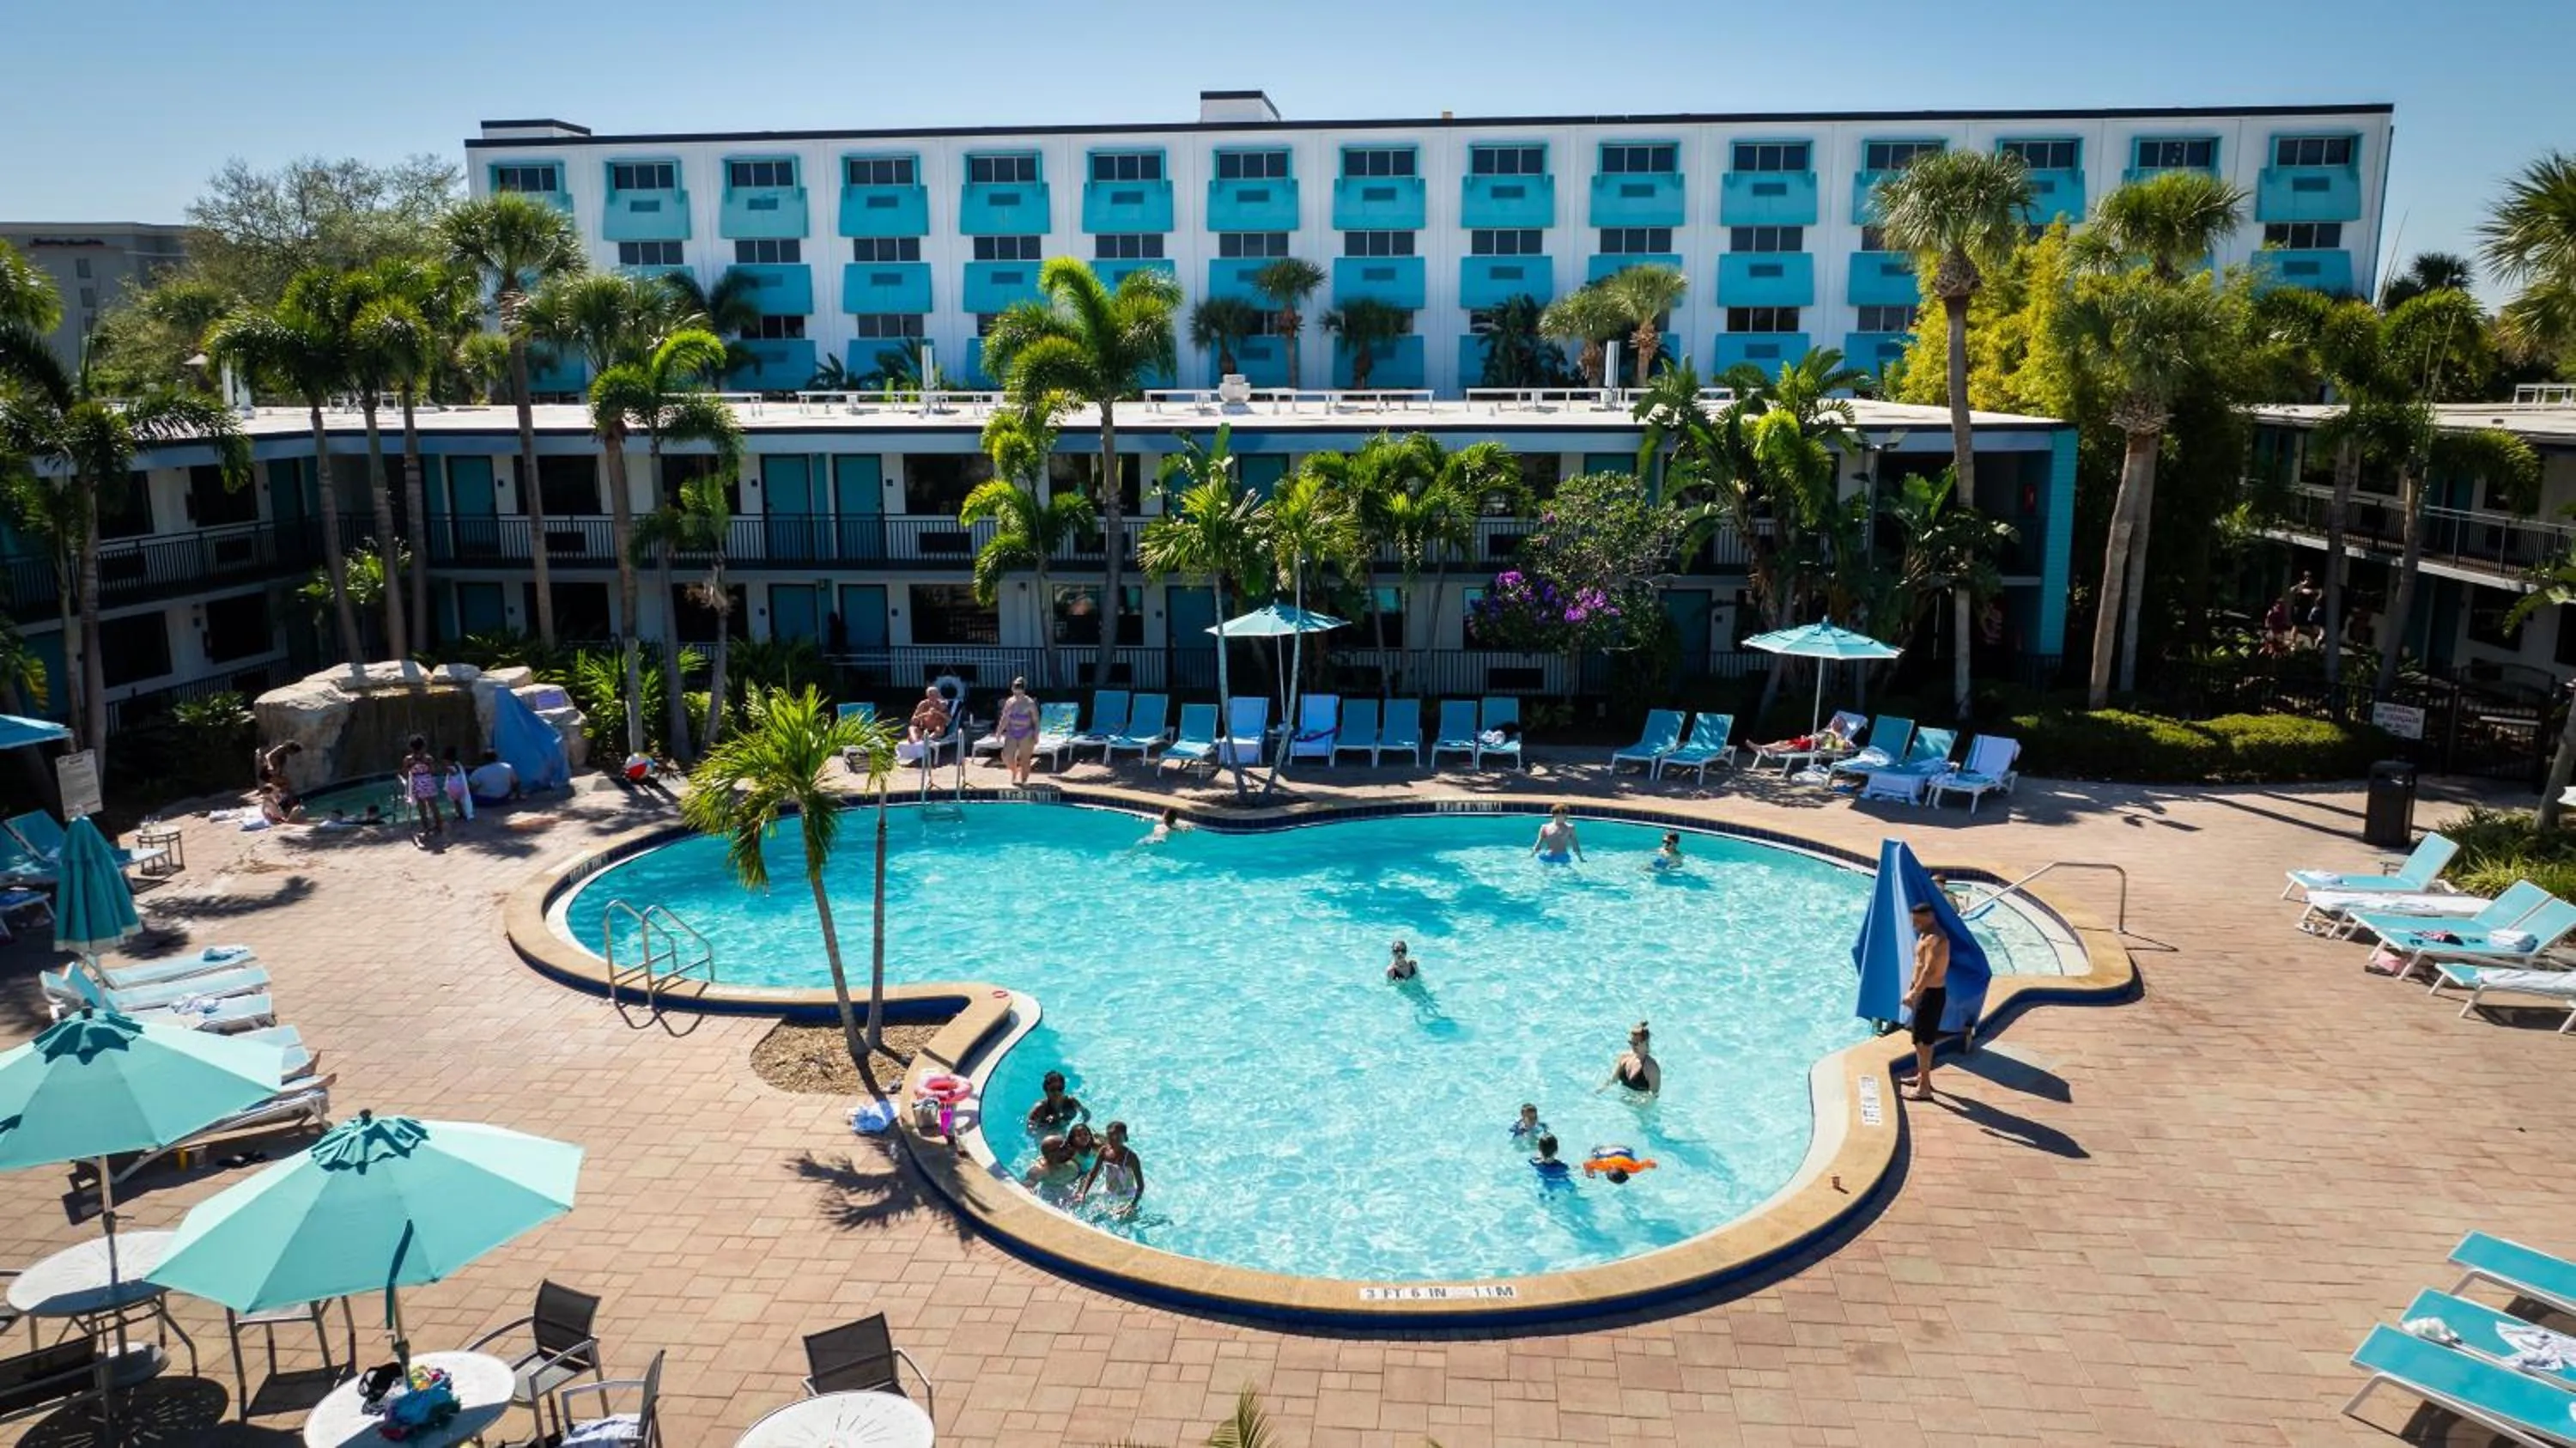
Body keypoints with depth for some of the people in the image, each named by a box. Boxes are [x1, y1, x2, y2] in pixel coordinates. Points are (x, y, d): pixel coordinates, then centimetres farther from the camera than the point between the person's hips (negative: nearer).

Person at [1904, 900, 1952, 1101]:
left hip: (1931, 994, -10)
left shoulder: (1935, 940, -22)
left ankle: (1924, 1088, -1)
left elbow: (1929, 970, -31)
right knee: (1922, 1039, 21)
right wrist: (1911, 988, 21)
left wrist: (1914, 993, -34)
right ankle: (1922, 1076, 35)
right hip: (1925, 992, 10)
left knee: (1922, 1040, -5)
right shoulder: (1925, 935, 11)